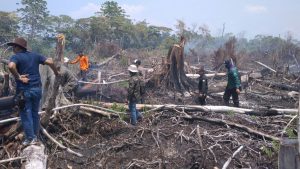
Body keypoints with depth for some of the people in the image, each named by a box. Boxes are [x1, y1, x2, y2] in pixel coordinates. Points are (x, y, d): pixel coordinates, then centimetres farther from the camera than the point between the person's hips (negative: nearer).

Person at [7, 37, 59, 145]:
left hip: (24, 90, -5)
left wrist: (18, 77, -17)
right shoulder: (35, 55, 7)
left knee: (26, 114, 4)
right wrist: (56, 72, 15)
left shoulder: (16, 57, -8)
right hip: (37, 88, 5)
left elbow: (11, 66, -30)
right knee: (35, 113, 16)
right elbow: (50, 62, 2)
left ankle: (30, 138, 9)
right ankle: (35, 136, 23)